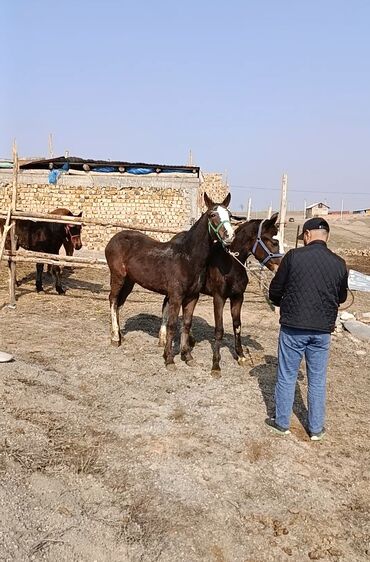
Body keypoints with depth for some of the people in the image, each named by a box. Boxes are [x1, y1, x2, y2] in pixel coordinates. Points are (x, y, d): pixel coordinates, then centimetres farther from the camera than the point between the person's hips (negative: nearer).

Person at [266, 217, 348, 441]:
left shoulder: (294, 256, -11)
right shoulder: (339, 264, -2)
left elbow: (275, 292, -4)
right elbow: (341, 297, 12)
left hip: (293, 328, -2)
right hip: (323, 330, 3)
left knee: (287, 377, 12)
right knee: (318, 380, 15)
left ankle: (282, 423, 26)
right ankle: (316, 429, 25)